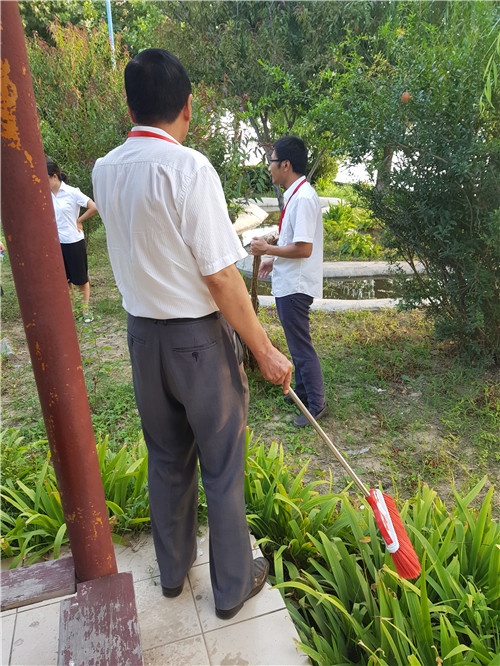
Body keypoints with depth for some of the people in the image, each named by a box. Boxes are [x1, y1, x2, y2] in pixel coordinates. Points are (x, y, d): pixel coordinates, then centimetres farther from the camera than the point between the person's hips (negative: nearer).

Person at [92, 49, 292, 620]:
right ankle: (232, 586, 29)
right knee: (221, 467, 10)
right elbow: (220, 277, -20)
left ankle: (172, 570, 40)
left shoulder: (103, 171, 3)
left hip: (142, 334, 6)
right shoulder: (190, 168, -18)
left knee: (165, 459, 21)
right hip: (199, 338, -6)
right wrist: (264, 350, -12)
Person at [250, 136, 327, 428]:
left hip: (296, 285, -10)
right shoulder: (295, 194, 11)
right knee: (296, 342, 21)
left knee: (301, 345, 0)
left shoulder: (303, 198, -21)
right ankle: (303, 390, 37)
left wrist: (268, 249, -16)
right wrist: (273, 259, 18)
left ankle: (317, 404, 14)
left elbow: (303, 248, -26)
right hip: (287, 283, 10)